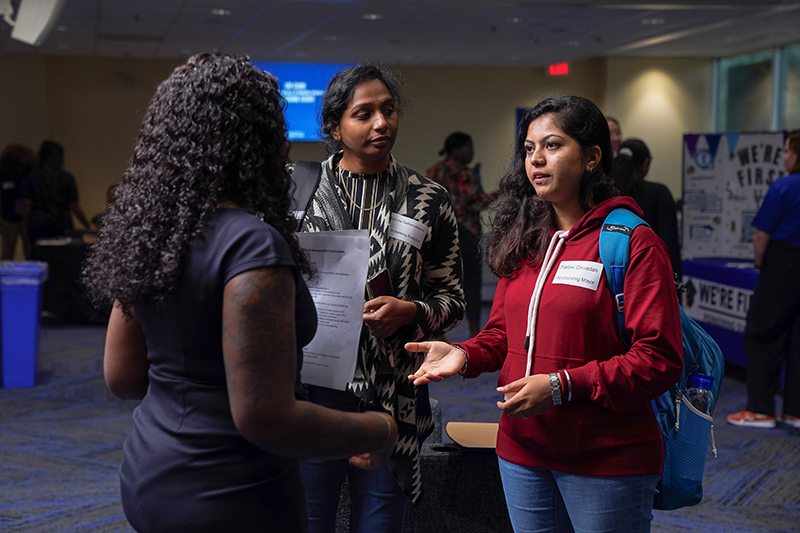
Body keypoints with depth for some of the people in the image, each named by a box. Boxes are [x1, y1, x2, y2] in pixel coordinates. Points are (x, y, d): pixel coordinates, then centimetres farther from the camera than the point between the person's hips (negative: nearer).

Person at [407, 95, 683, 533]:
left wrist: (562, 386, -23)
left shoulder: (634, 243, -12)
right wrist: (464, 355, -6)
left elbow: (659, 360, -16)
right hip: (523, 449, 6)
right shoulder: (524, 239, 10)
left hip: (606, 460, -6)